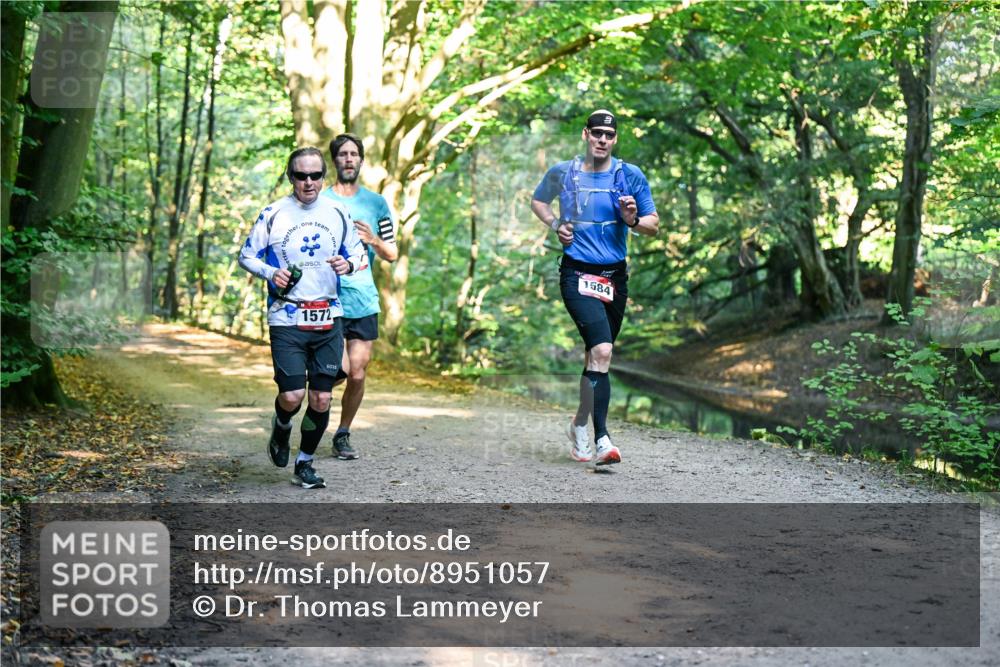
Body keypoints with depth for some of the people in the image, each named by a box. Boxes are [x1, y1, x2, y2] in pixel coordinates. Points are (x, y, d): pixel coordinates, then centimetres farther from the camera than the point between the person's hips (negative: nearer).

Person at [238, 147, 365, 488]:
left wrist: (348, 264, -6)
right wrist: (270, 273, -12)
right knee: (291, 396, -10)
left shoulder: (337, 213, 6)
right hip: (286, 319, -3)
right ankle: (281, 427, 25)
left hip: (328, 318, 3)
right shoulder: (273, 214, -1)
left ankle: (305, 463, 21)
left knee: (321, 399, 2)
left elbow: (358, 252, 17)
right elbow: (246, 255, 7)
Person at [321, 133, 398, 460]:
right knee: (341, 368, -13)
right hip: (327, 299, -2)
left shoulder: (376, 203, 10)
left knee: (357, 374, 2)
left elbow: (392, 255, 11)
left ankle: (343, 434, 18)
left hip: (364, 301, 3)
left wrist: (373, 240, -8)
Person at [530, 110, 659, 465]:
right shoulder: (562, 173, 2)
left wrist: (633, 220, -15)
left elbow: (654, 224, 7)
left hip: (615, 276, 3)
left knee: (596, 356, 15)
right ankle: (602, 439, -21)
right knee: (602, 351, -21)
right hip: (577, 274, -3)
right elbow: (537, 200, 21)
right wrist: (555, 224, 2)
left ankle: (580, 424, 38)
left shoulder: (631, 176, 3)